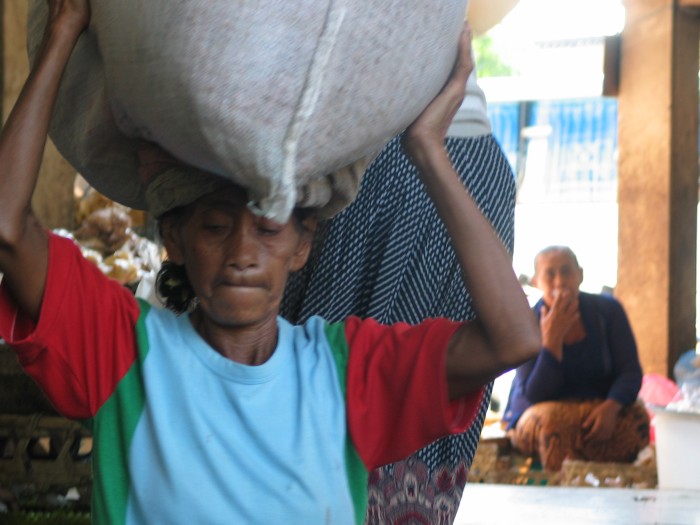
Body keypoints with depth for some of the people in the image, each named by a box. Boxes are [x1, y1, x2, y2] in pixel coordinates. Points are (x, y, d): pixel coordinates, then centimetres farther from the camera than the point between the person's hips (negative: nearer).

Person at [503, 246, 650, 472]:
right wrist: (551, 340, -24)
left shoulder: (607, 311, -1)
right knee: (552, 420, -38)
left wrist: (611, 407, -26)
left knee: (636, 417, -30)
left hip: (601, 409, 2)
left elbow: (631, 372, -4)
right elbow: (534, 395, -13)